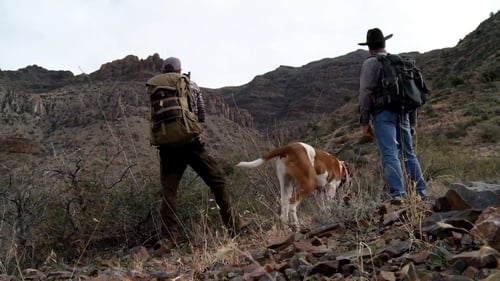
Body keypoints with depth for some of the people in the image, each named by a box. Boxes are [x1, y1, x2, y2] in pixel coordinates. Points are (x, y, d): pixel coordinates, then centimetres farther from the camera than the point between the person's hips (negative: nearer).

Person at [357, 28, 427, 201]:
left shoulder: (370, 63, 1)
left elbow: (366, 93, -9)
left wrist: (365, 122, -7)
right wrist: (412, 121, 25)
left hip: (383, 115, -6)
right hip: (403, 114, 6)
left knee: (390, 156, -10)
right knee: (409, 154, 12)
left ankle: (399, 195, -18)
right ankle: (422, 193, 14)